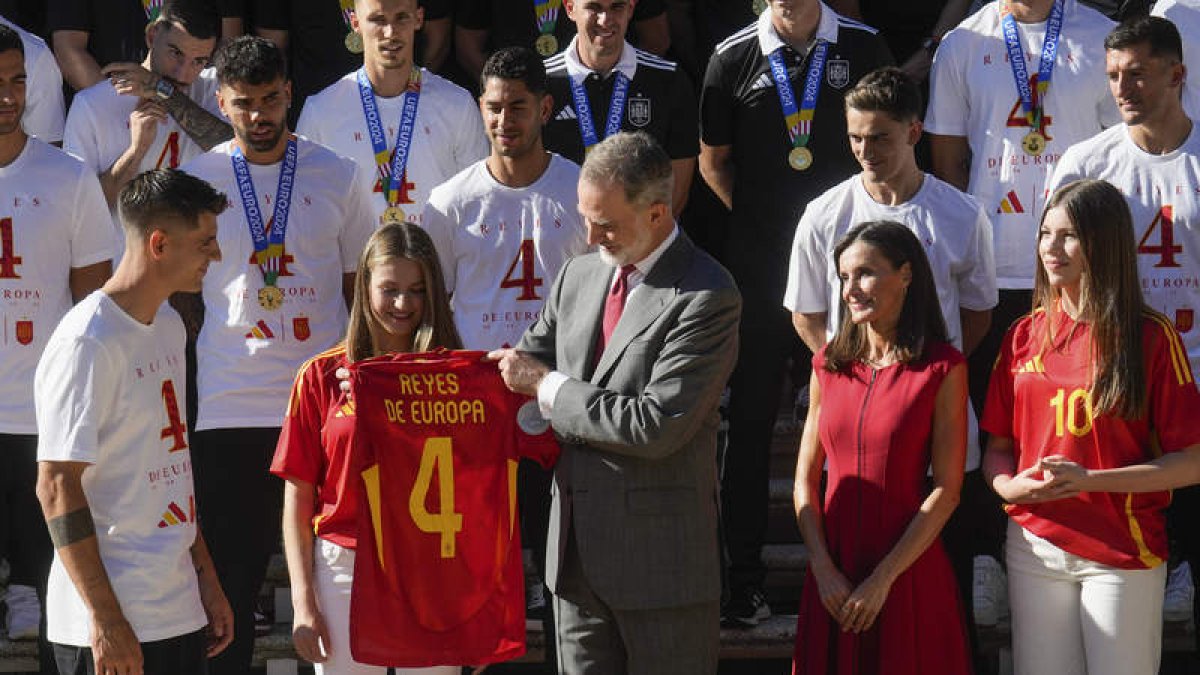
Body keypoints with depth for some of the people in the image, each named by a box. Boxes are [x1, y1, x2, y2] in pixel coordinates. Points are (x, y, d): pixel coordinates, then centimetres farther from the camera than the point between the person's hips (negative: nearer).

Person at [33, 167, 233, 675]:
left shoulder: (169, 326, 13)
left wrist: (206, 578, 18)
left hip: (181, 614, 8)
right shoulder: (88, 343, -15)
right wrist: (105, 620, -18)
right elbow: (56, 487, -17)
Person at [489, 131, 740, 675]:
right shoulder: (578, 275, 10)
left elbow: (656, 427, -21)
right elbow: (521, 367, 19)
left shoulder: (706, 297, -15)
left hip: (659, 551, -7)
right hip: (577, 548, 7)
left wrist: (549, 388, -13)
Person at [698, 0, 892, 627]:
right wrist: (761, 217, 4)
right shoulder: (733, 58, 3)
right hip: (755, 266, 0)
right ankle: (745, 578, 8)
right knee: (750, 419, 3)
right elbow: (713, 161, 13)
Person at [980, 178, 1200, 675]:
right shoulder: (1025, 336, 9)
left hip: (1122, 554, -4)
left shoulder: (1152, 337, -4)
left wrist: (1089, 479, -18)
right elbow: (998, 446, 14)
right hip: (1035, 545, 4)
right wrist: (1008, 485, -9)